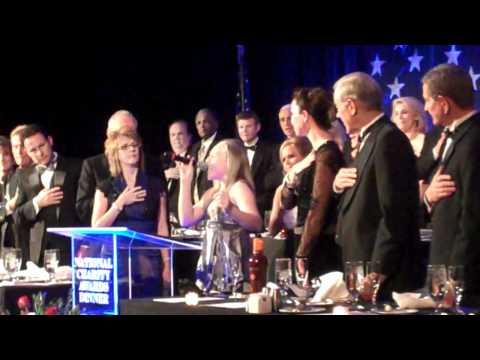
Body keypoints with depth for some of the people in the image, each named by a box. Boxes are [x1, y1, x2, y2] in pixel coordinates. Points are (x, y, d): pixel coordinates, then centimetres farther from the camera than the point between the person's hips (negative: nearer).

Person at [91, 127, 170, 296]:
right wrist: (120, 203, -10)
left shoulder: (155, 186, 9)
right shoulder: (106, 187, 7)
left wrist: (167, 264, 1)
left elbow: (162, 228, 7)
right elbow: (96, 229, -1)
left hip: (148, 266, 1)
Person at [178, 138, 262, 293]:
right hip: (213, 265, 8)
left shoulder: (239, 187, -8)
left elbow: (256, 224, -22)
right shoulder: (212, 192, 17)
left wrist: (231, 210, -41)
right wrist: (185, 182, 8)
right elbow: (186, 220, 9)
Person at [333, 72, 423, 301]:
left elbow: (394, 213, -19)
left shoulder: (388, 138, -15)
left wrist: (377, 274, -20)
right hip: (364, 269, 9)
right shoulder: (369, 137, 15)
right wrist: (339, 185, 1)